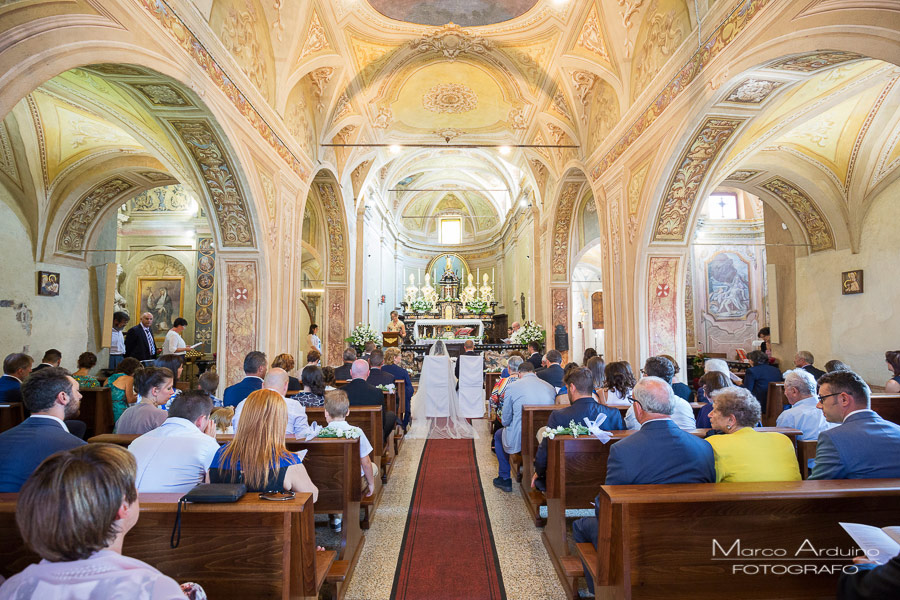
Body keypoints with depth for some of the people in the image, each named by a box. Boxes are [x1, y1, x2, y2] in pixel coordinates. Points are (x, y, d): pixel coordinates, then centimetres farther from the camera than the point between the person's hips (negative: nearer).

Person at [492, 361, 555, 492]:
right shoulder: (551, 387, 2)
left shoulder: (512, 387, -9)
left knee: (498, 434, 27)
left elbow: (505, 420, -2)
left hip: (519, 439, -4)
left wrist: (505, 423, 20)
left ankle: (504, 479, 32)